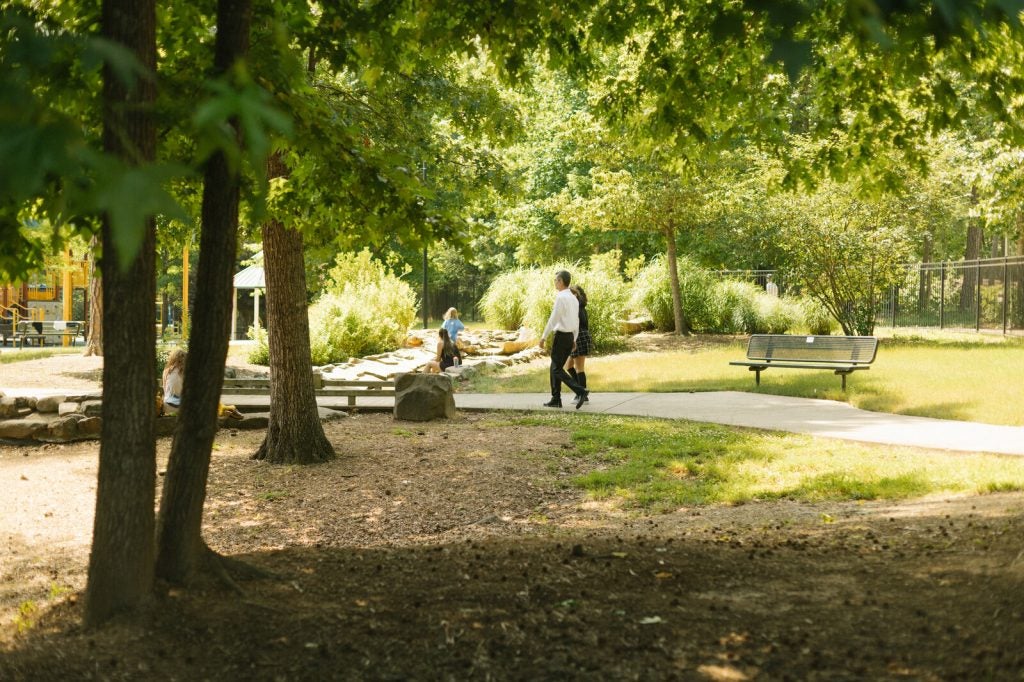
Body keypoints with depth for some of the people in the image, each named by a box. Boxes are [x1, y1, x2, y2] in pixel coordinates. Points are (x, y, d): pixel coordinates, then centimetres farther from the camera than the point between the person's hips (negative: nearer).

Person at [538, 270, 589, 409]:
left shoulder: (561, 297, -15)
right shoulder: (574, 299, 13)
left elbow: (553, 319, -18)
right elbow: (577, 321, 18)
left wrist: (543, 337, -14)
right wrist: (574, 339, 24)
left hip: (561, 335, -9)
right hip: (570, 336, 9)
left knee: (557, 369, -5)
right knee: (555, 368, 15)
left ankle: (580, 391, -18)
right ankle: (555, 399, 14)